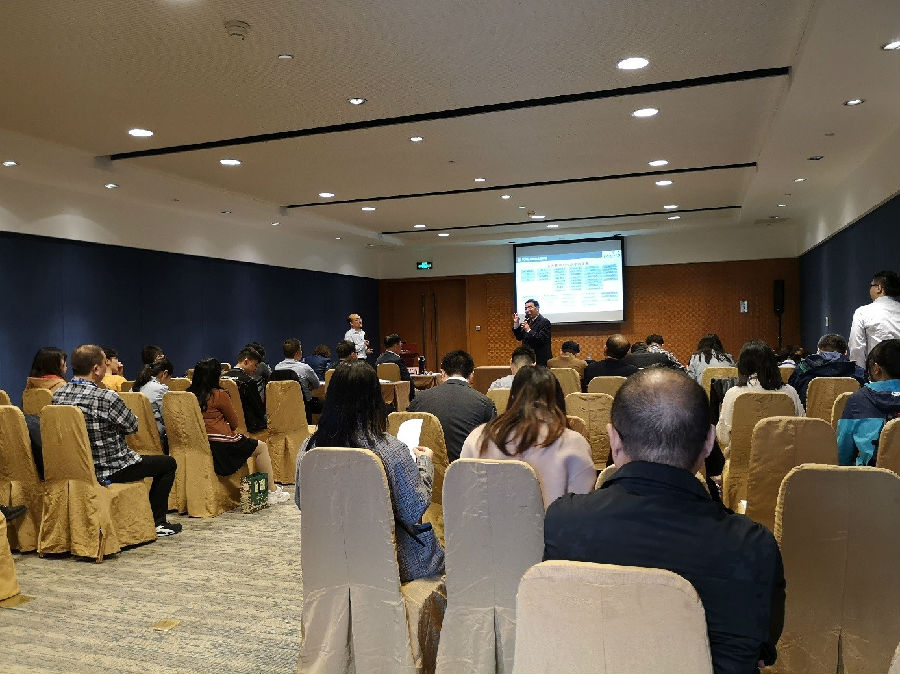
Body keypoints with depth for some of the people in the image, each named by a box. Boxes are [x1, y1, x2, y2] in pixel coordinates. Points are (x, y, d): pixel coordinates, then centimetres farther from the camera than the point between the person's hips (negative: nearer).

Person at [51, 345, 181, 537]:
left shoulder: (58, 395, -4)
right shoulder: (106, 398, -27)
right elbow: (132, 426, -12)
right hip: (108, 471, -8)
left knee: (134, 457, 34)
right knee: (168, 463, 11)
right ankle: (158, 522, 18)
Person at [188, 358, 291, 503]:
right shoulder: (219, 395, -11)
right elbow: (234, 423, 0)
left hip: (201, 445, 8)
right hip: (222, 445, -8)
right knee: (261, 447, 12)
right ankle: (272, 491, 15)